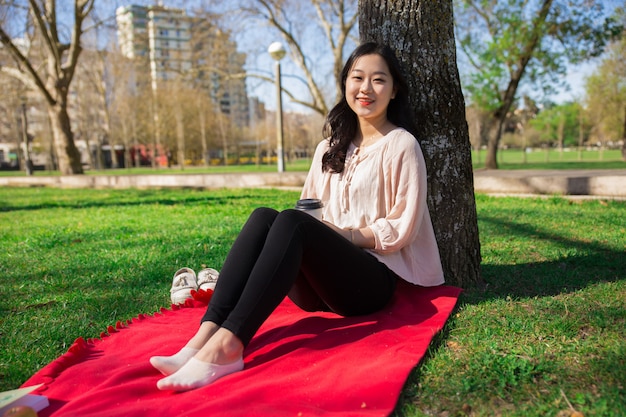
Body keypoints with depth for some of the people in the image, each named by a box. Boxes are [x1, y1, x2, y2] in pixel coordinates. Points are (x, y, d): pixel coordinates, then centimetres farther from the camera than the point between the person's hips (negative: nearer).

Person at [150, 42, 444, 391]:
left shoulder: (401, 145, 0)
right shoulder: (331, 147, 16)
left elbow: (401, 229, -4)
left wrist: (343, 235, -15)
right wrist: (318, 228, -7)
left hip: (374, 280, -5)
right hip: (318, 287, 5)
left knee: (292, 223, -32)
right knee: (264, 217, -24)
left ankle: (227, 346, -42)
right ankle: (205, 336, -36)